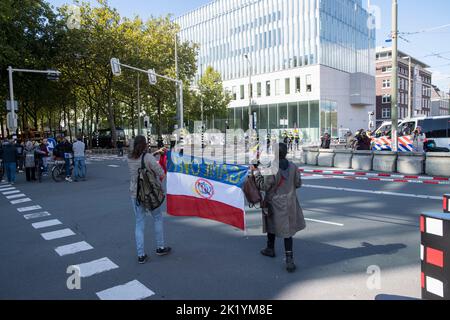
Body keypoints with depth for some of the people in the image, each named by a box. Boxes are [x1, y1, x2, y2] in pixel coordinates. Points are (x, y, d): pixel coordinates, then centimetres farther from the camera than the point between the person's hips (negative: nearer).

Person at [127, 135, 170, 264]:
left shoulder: (130, 158, 1)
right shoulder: (148, 157, -17)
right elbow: (161, 174, -17)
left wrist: (156, 153, 22)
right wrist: (158, 164, 2)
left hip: (135, 194, 5)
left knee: (139, 223, 10)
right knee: (158, 218, 17)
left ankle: (141, 255, 13)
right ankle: (160, 247, 27)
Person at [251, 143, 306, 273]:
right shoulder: (293, 167, -6)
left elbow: (264, 186, -15)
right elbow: (298, 184, 4)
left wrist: (256, 172, -7)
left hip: (274, 204, -3)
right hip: (290, 203, 3)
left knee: (272, 225, 20)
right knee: (287, 230, 7)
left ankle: (270, 249, 41)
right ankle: (289, 260, 0)